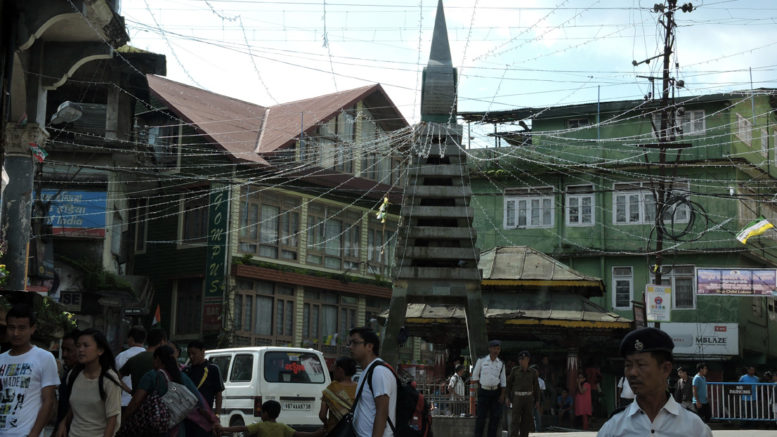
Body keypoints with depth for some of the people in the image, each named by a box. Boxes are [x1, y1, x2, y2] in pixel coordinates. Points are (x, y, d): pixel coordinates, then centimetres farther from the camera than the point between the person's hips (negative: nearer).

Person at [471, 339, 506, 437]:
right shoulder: (481, 360, 0)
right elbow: (475, 375, 8)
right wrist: (479, 387, 3)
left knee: (495, 416, 1)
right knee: (481, 416, -5)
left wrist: (502, 395, 0)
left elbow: (503, 380, 7)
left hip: (496, 392, 3)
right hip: (484, 391, -3)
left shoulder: (501, 364, 6)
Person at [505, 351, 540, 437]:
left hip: (528, 399, 2)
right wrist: (508, 397, 1)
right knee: (515, 420, -12)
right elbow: (509, 383, 7)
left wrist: (537, 401, 5)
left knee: (526, 420, 2)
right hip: (517, 398, -2)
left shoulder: (533, 372, 3)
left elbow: (536, 387, 8)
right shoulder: (514, 370, 0)